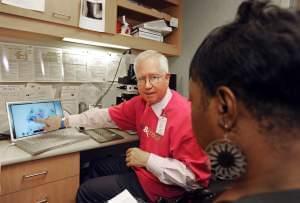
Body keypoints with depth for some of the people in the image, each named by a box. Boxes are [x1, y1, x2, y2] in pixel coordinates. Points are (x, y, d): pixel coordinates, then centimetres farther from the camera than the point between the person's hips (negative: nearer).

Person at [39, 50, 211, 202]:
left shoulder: (185, 115, -30)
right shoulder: (142, 102, -6)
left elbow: (193, 175, -28)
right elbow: (107, 115, 1)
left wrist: (147, 159, -28)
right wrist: (63, 122, 2)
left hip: (159, 183, -7)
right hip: (142, 167, 7)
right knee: (97, 167, 24)